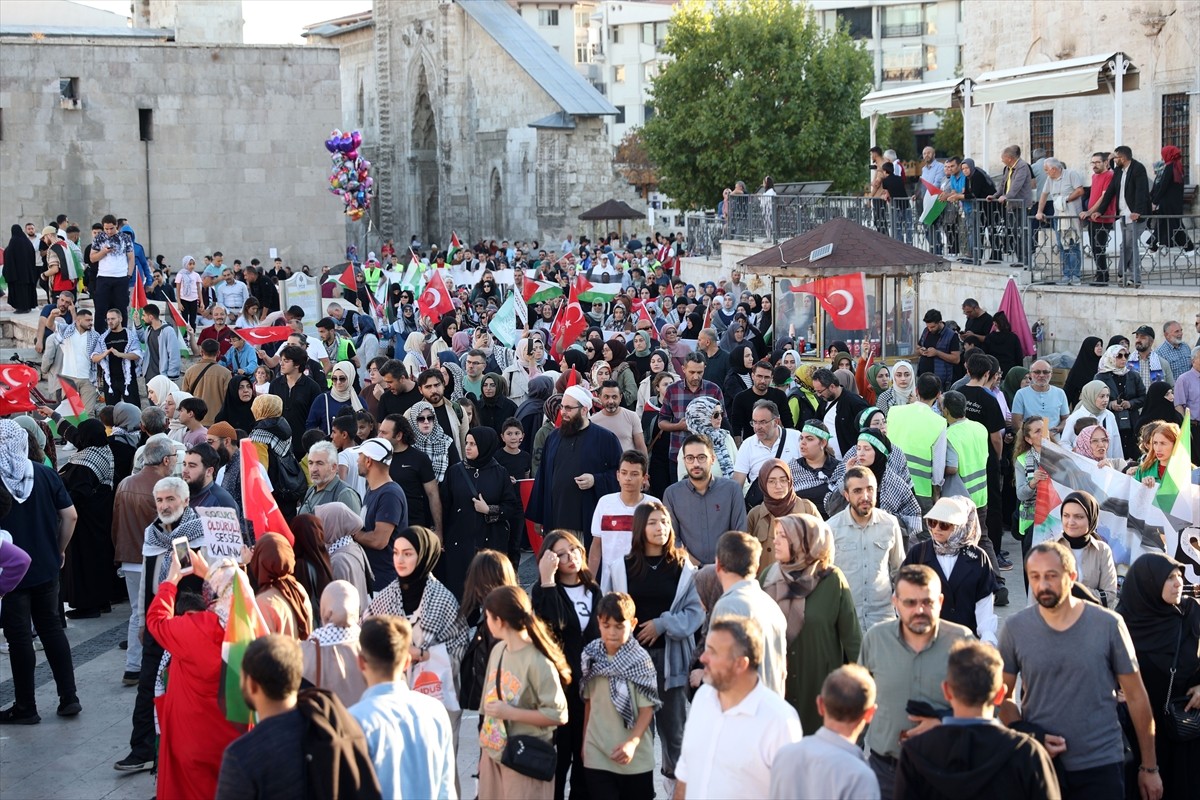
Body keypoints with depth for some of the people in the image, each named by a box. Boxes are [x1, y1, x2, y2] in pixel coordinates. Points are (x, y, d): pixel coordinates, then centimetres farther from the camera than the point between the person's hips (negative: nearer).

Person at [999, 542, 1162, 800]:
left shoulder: (1108, 625, -6)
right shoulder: (1015, 628, -3)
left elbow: (1136, 696, 0)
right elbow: (1003, 697, 4)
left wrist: (1149, 767, 3)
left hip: (1101, 765, -1)